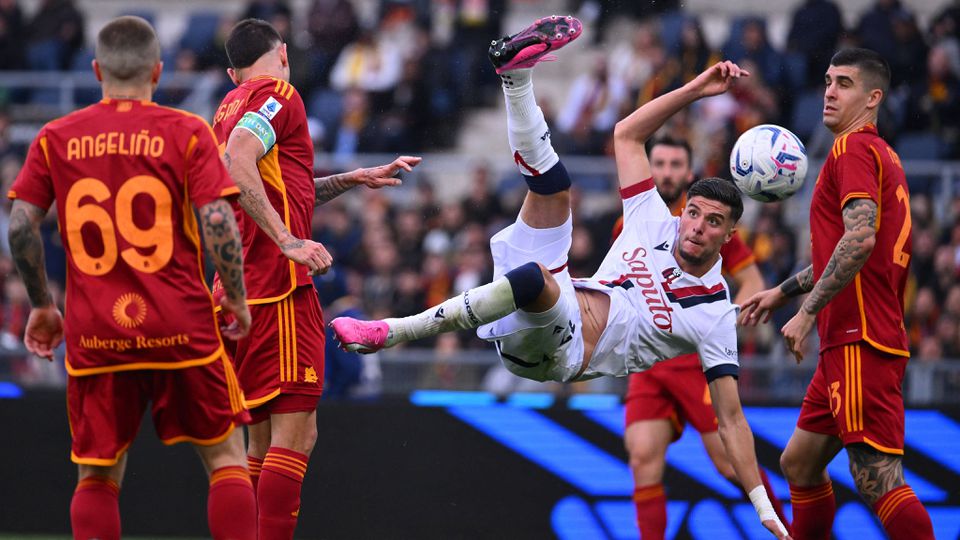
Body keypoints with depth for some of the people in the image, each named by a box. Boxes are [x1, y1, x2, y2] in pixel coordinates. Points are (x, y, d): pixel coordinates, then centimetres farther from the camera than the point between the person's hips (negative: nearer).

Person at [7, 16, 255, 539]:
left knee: (96, 476, 9)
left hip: (95, 334, 2)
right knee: (226, 457, 9)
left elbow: (20, 226, 1)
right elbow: (218, 223, -9)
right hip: (182, 328, -1)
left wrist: (41, 305, 13)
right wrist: (236, 299, 4)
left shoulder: (55, 138, 5)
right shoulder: (187, 132, -1)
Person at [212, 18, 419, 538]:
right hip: (280, 286, -9)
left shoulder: (228, 108, 23)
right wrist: (289, 241, -25)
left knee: (264, 442, 11)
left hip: (241, 290, 9)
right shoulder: (278, 95, -4)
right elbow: (237, 163, -22)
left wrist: (354, 179, 37)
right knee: (295, 432, -13)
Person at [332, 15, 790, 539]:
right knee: (553, 183, 1)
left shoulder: (715, 315, -3)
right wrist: (693, 90, 11)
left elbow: (730, 419, -4)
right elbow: (625, 134, 17)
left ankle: (392, 333, -37)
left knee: (537, 278, -40)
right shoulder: (656, 224, 10)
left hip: (561, 356, -6)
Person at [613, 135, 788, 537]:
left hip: (700, 362, -4)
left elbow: (753, 284, -3)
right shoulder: (628, 228, 8)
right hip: (648, 364, 4)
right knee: (644, 458, -11)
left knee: (729, 461, -2)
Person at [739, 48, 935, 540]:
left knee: (878, 481, -15)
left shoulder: (853, 148, -8)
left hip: (859, 343, -11)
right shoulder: (882, 156, 22)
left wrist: (807, 314, -20)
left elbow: (859, 239, -23)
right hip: (848, 343, 11)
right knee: (798, 464, 19)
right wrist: (782, 292, 37)